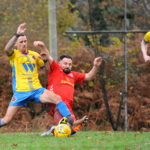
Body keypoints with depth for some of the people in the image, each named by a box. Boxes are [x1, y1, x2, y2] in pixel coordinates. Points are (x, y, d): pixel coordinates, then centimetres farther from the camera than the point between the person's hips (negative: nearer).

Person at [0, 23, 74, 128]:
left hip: (36, 89, 3)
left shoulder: (34, 55, 15)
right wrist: (17, 34, -30)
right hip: (21, 91, -3)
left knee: (57, 98, -23)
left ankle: (69, 119, -19)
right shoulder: (14, 54, 3)